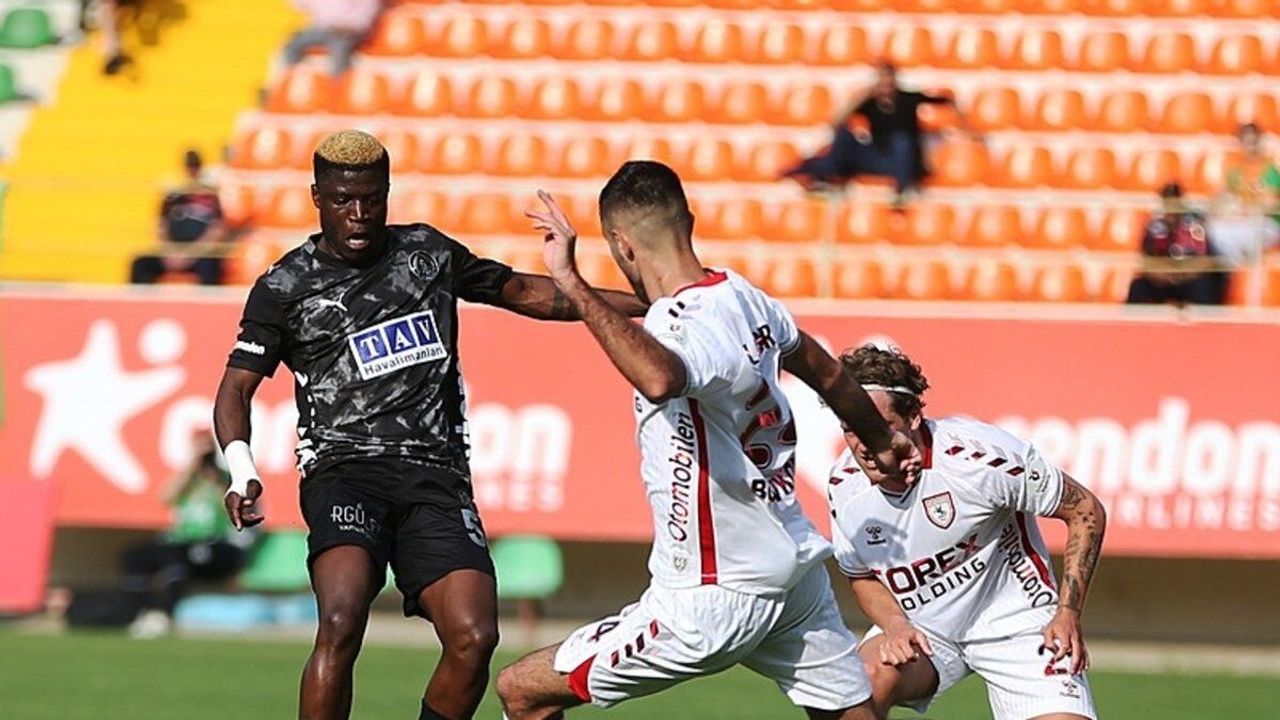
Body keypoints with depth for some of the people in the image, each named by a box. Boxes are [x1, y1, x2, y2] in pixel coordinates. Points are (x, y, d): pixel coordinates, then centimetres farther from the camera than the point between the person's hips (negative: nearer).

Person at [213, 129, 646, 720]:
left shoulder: (427, 252, 16)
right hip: (344, 471, -3)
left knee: (473, 637, -16)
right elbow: (237, 387, 7)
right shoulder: (285, 287, 6)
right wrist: (241, 473, -13)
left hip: (435, 476, 3)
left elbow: (526, 293, 26)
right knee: (341, 623, -28)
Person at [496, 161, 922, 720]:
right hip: (798, 578, 8)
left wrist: (572, 285, -43)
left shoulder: (688, 326, -22)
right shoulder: (745, 297, 3)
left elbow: (661, 380, -48)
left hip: (715, 596, -8)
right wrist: (880, 439, 41)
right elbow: (825, 371, 22)